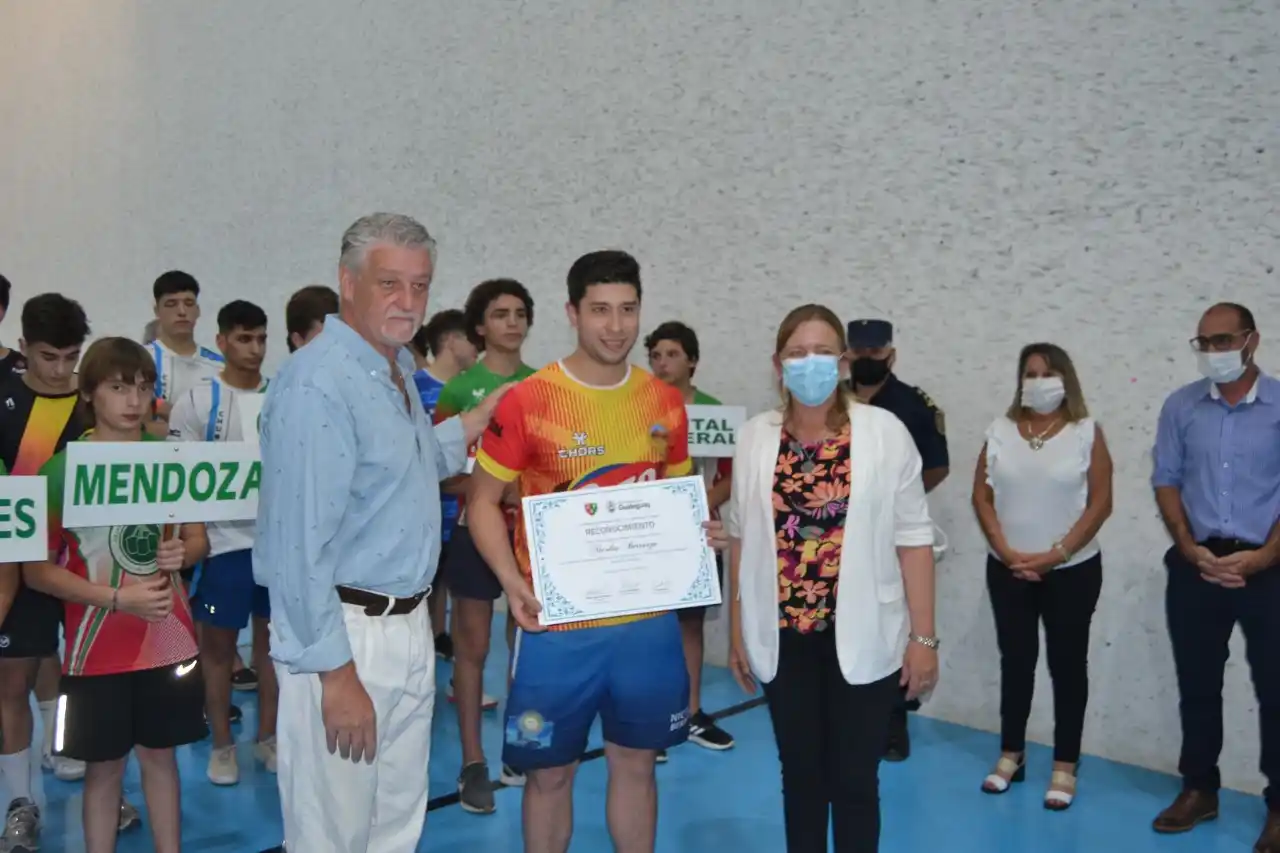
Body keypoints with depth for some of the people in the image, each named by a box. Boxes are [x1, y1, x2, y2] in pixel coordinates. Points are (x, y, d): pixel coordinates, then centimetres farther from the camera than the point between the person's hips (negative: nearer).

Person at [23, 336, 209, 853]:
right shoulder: (63, 469, -10)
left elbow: (199, 540, 10)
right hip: (99, 646, -3)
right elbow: (36, 570, -9)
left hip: (169, 637, 3)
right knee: (105, 766, 9)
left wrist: (181, 552, -13)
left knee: (160, 754, 15)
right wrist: (118, 598, -19)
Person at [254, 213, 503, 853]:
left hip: (410, 626, 9)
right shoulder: (317, 383, -20)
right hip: (345, 633, -9)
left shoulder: (399, 372, 10)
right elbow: (300, 544, -23)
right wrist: (336, 672, -22)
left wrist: (469, 427, 16)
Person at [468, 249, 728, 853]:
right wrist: (511, 580, -18)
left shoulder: (665, 403, 3)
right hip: (558, 623, -3)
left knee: (636, 763, 17)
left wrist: (698, 532, -6)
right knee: (550, 771, 11)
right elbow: (483, 501, -4)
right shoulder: (526, 402, -10)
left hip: (648, 619, 4)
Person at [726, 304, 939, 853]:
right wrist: (738, 628, 7)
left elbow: (912, 538, -5)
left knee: (855, 779, 8)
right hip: (784, 637, 2)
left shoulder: (884, 432, -7)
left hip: (862, 636, -2)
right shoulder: (755, 437, 1)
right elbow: (743, 537, 6)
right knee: (800, 774, 15)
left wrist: (923, 635, -6)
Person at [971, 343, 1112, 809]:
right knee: (1015, 660, 11)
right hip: (1008, 570, 2)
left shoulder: (1087, 432, -4)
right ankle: (1011, 754, 24)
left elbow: (1100, 503, -8)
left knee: (1067, 664, 6)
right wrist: (1005, 550, -9)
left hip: (1072, 571, -2)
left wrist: (1056, 555, -14)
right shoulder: (1000, 430, 3)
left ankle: (1065, 766, 15)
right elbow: (981, 496, 1)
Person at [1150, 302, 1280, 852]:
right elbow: (1166, 480, 6)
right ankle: (1199, 789, 26)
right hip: (1196, 565, 3)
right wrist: (1189, 549, -4)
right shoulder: (1180, 407, 4)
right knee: (1197, 684, 11)